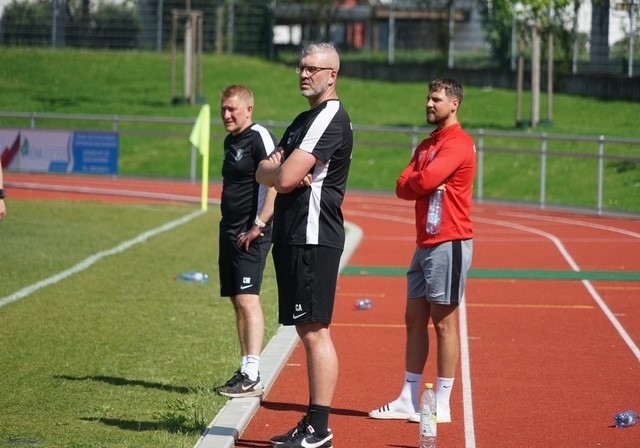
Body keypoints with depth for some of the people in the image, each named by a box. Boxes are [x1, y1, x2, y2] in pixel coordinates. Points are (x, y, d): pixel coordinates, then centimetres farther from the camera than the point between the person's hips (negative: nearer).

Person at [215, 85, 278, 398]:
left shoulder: (259, 138, -12)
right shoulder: (230, 141, 16)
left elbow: (276, 182, -19)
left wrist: (259, 225, -22)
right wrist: (228, 226, 6)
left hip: (251, 234, -10)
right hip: (230, 231, 10)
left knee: (247, 299, -15)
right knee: (238, 303, 11)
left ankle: (253, 377, -18)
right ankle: (245, 370, 16)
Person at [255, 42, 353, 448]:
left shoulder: (331, 119, -12)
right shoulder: (304, 120, 20)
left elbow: (284, 178, -19)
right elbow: (264, 172, 15)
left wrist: (277, 171, 3)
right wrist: (277, 168, -7)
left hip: (313, 239, -10)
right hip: (294, 237, 10)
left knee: (315, 331, -10)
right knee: (308, 330, 12)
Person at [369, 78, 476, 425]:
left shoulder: (459, 144, -11)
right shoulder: (427, 145, 18)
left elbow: (426, 181, -22)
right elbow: (403, 187, 10)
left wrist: (413, 181, 0)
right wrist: (419, 185, -11)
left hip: (449, 244, -9)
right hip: (425, 243, 9)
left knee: (444, 322, -5)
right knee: (414, 319, 10)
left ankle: (441, 405, 0)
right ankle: (409, 400, 16)